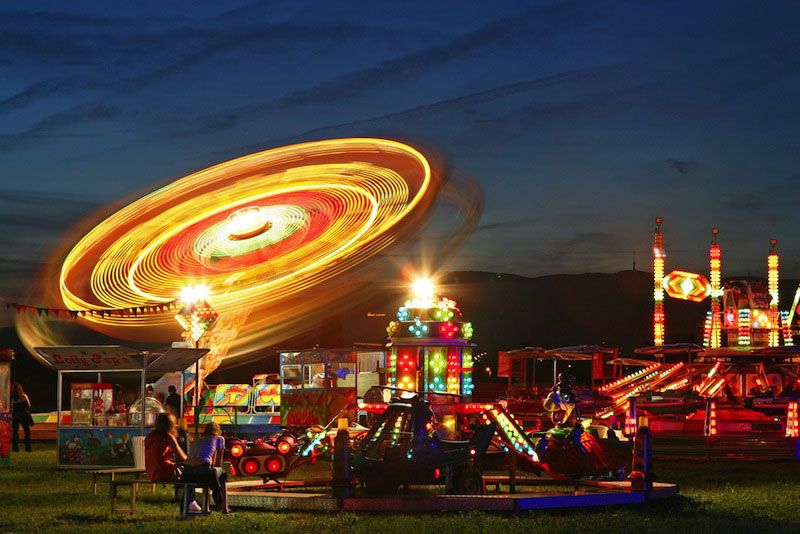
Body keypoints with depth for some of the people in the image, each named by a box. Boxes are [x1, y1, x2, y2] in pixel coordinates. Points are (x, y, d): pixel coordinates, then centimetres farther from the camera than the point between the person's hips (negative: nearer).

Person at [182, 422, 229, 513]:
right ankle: (224, 508, 27)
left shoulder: (197, 440, 33)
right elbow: (218, 462, 25)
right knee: (222, 474, 29)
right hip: (203, 470, -5)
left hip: (186, 472, 5)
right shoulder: (219, 439, 20)